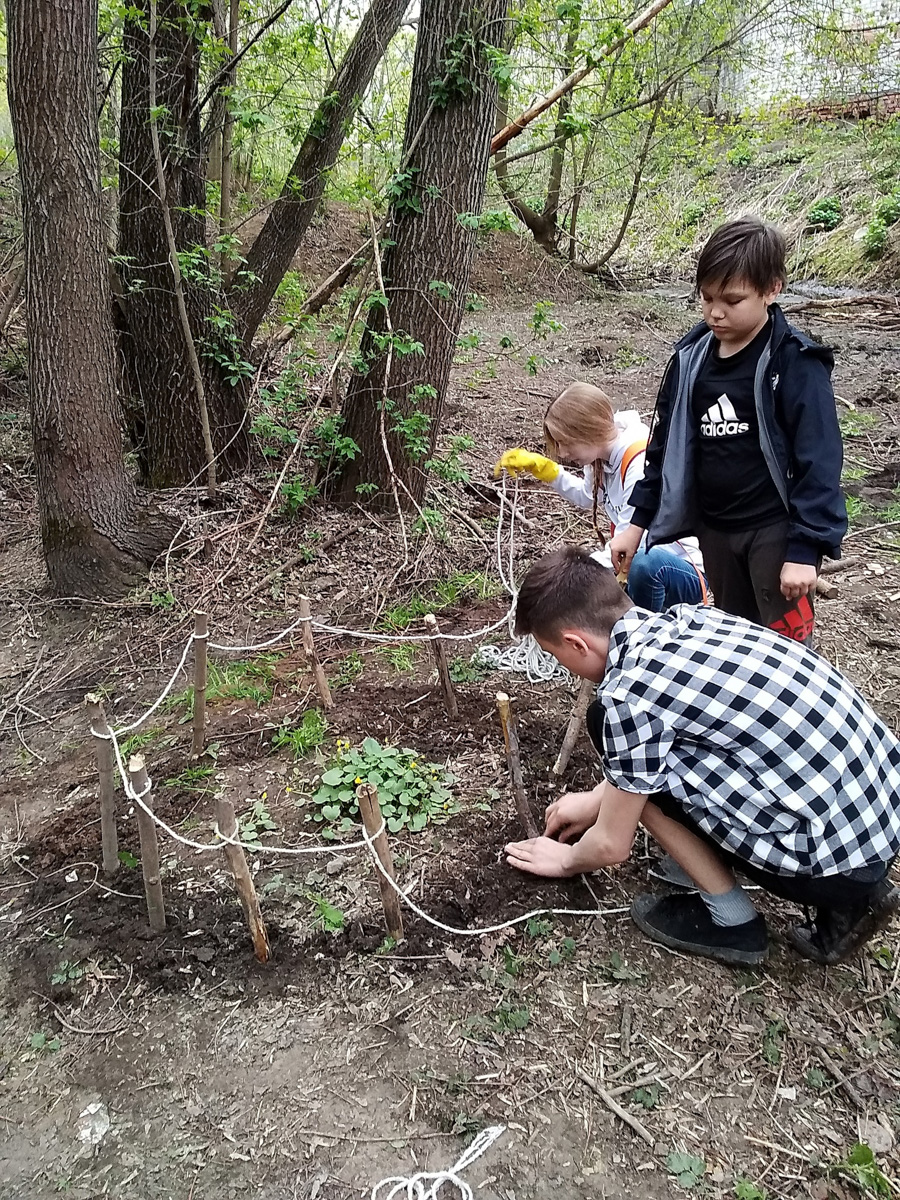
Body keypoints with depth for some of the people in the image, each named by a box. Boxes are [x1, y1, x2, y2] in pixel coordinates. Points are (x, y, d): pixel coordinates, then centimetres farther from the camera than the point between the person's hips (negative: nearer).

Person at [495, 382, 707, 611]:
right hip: (631, 562, 8)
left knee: (648, 563, -40)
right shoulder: (604, 452, -1)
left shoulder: (642, 463, -27)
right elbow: (588, 496, 21)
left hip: (685, 573, -8)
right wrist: (541, 467, 10)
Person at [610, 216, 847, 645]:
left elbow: (819, 459, -14)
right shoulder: (692, 356, 4)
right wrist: (638, 522, 10)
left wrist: (804, 548, -18)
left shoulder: (795, 363, -13)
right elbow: (666, 443, 11)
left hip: (775, 531, -5)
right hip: (714, 529, 6)